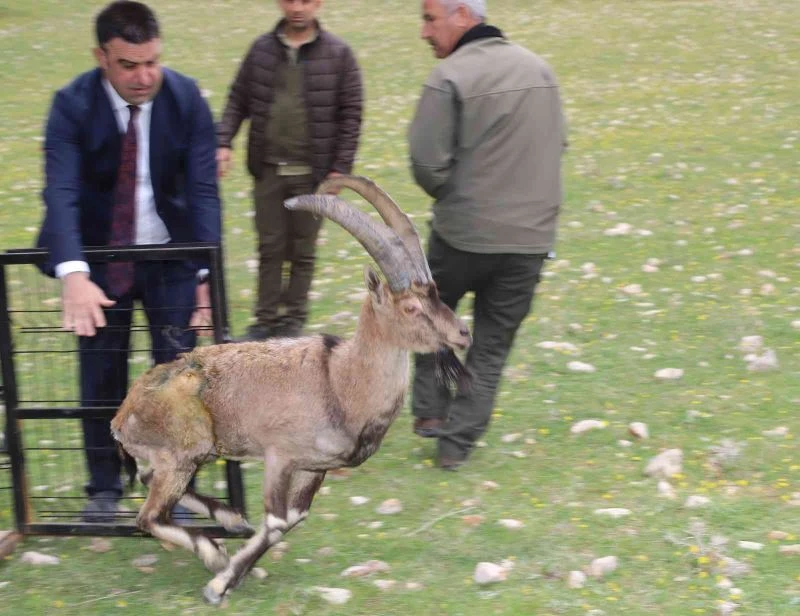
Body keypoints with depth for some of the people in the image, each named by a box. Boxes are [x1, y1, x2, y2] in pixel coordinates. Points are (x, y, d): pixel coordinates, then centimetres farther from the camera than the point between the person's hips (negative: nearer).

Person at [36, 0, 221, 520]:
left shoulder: (186, 99, -15)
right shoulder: (72, 105, -20)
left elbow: (204, 190, -17)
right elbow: (61, 193, -31)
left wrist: (208, 274, -28)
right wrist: (73, 276, -46)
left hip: (171, 258, 1)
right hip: (99, 259, 0)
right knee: (101, 376, 6)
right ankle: (104, 490, 22)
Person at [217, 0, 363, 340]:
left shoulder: (338, 53, -4)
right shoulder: (262, 49, 3)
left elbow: (350, 115, -4)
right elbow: (238, 101, 8)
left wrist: (340, 168, -8)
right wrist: (223, 142, -5)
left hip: (311, 173, -2)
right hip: (269, 170, 2)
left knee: (302, 251, 8)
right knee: (270, 248, 8)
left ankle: (294, 319, 19)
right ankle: (267, 318, 17)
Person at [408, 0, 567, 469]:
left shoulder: (451, 78, -15)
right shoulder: (540, 69, 6)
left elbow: (427, 162, -16)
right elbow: (558, 144, 14)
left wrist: (451, 197, 3)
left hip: (463, 234, -4)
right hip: (532, 235, 4)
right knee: (492, 345, 13)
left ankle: (430, 411, 25)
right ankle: (458, 441, 14)